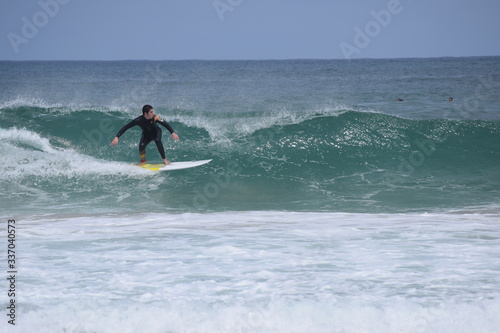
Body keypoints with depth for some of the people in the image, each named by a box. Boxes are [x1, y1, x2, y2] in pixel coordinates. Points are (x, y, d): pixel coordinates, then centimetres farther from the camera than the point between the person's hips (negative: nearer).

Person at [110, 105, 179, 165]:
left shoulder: (155, 118, -33)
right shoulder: (139, 120, -32)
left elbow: (166, 124, -32)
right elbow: (125, 127, -27)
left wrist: (173, 133, -48)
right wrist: (117, 137, -33)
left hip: (156, 132, 0)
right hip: (146, 135, 0)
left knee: (157, 141, -32)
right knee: (141, 146, -25)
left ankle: (164, 159, -15)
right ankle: (143, 160, 5)